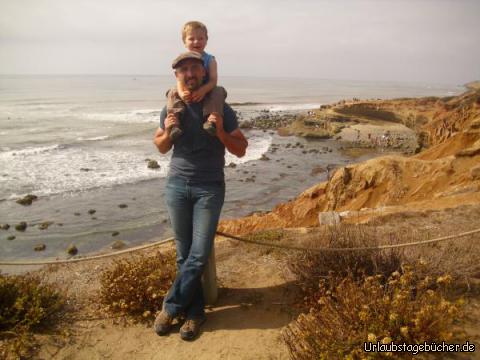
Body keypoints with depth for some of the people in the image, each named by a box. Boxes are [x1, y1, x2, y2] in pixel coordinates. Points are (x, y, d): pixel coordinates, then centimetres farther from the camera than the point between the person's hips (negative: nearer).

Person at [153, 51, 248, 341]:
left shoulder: (221, 109, -2)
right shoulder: (171, 108, 6)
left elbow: (241, 151, 1)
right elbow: (161, 148, 17)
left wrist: (220, 131, -17)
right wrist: (167, 132, -5)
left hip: (210, 188, -2)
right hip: (177, 186, 3)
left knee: (199, 255, -6)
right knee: (184, 255, 6)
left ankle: (171, 308, 10)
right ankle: (195, 312, 19)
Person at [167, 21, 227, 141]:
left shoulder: (210, 60, -3)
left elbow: (213, 80, -14)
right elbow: (180, 79, -10)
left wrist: (203, 90, -35)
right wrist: (181, 93, -34)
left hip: (205, 93, -1)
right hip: (187, 94, 2)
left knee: (219, 91, -28)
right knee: (173, 93, -22)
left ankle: (211, 120, -42)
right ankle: (174, 124, -35)